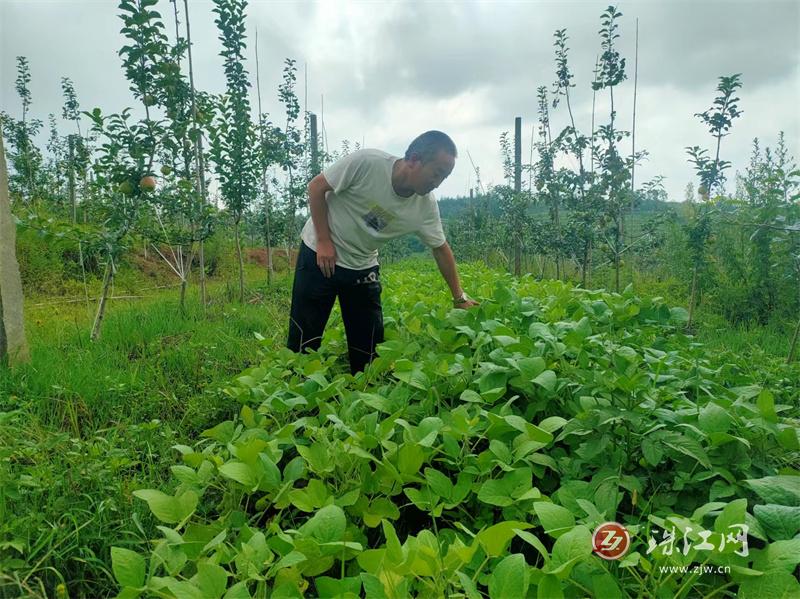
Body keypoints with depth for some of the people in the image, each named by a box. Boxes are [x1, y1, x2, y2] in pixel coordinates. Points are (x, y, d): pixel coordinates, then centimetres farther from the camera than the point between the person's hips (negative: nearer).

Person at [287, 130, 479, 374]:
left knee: (369, 346, 4)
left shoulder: (426, 206, -12)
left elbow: (441, 249, 1)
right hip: (320, 254, -4)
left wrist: (460, 297, 3)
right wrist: (324, 241, -17)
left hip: (363, 267, 4)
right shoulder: (365, 162, -26)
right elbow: (316, 186, -15)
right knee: (304, 339, 0)